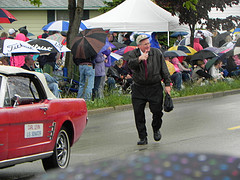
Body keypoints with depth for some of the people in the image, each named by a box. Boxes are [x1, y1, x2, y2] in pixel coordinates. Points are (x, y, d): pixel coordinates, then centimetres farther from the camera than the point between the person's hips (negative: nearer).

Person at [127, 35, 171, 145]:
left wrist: (167, 84, 4)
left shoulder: (157, 53, 3)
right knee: (138, 113, -3)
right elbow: (130, 65, -20)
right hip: (138, 89, 0)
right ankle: (143, 137, 7)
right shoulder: (133, 54, 0)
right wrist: (139, 59, -36)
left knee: (157, 111, -3)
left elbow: (164, 69, 7)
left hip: (155, 87, 0)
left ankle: (156, 129, 28)